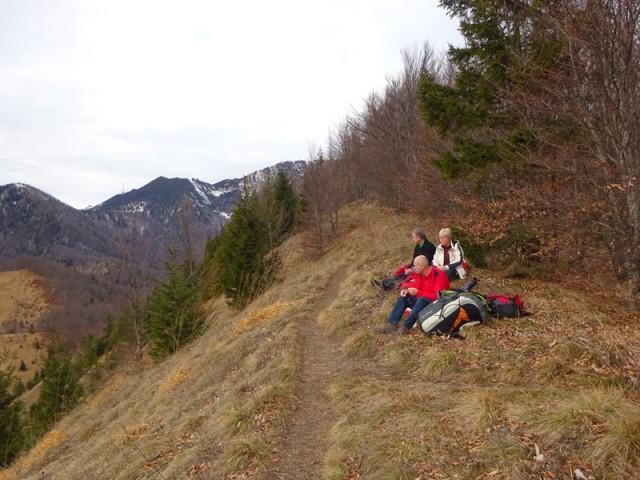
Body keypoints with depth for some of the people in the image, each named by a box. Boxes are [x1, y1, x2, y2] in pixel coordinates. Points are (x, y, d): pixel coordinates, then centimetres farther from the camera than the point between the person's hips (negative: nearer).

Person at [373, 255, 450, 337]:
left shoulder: (438, 275, -20)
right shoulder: (419, 274, 0)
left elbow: (438, 296, -28)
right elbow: (407, 283, 8)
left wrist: (418, 292, -29)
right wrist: (405, 289, -17)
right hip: (423, 302, 8)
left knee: (422, 300, -36)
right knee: (403, 296, -6)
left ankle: (405, 328, -39)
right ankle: (391, 324, -19)